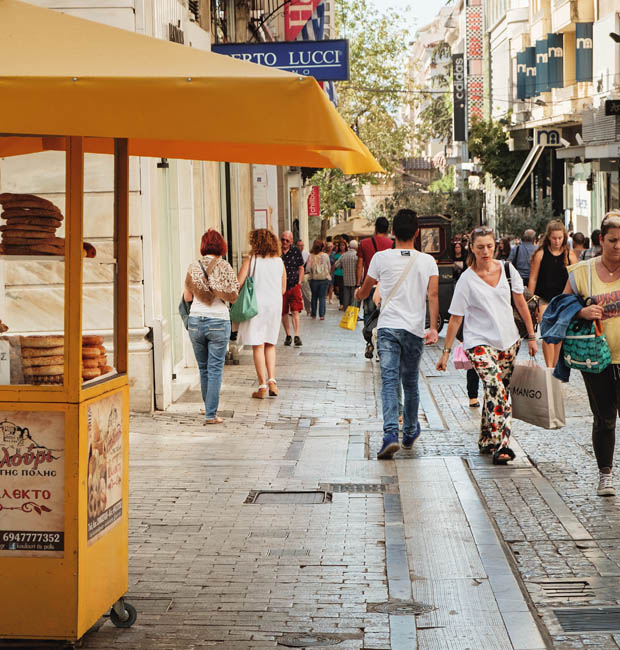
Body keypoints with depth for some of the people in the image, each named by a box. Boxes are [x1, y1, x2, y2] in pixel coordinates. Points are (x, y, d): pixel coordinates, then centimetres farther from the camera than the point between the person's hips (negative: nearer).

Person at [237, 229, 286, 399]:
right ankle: (272, 380, 5)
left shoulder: (250, 260, -7)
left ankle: (262, 386, -1)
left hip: (256, 305, -4)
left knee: (258, 346, 1)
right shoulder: (279, 262, 6)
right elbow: (283, 289, 11)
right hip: (275, 305, 4)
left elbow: (239, 284, -11)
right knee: (270, 344, 17)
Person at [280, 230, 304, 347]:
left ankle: (297, 336, -12)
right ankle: (288, 336, 20)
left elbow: (301, 268, 11)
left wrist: (299, 283, 2)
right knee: (284, 313, 8)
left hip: (294, 286, -1)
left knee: (295, 311, -10)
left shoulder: (296, 252, 3)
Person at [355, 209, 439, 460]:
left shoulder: (381, 257, 0)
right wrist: (433, 327, -14)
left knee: (389, 381, -7)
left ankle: (390, 434, -24)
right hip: (414, 330, 1)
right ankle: (410, 432, 29)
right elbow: (433, 294, -11)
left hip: (388, 327, -1)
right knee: (410, 383, 16)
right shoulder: (427, 261, 2)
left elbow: (364, 292, 13)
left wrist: (358, 293, 36)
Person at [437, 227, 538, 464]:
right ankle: (502, 445, -27)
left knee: (496, 392, 10)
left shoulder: (507, 270, 1)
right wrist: (446, 351, -4)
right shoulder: (467, 280, -9)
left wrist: (531, 336, 10)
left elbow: (521, 304, 10)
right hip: (479, 342, -4)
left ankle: (486, 441, 26)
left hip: (508, 341, 4)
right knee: (496, 390, -21)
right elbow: (455, 318, -4)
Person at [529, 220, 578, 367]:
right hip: (544, 299, -2)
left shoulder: (569, 255, 2)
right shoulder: (541, 254, -3)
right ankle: (549, 368, -13)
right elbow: (533, 279, 1)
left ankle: (554, 367, 22)